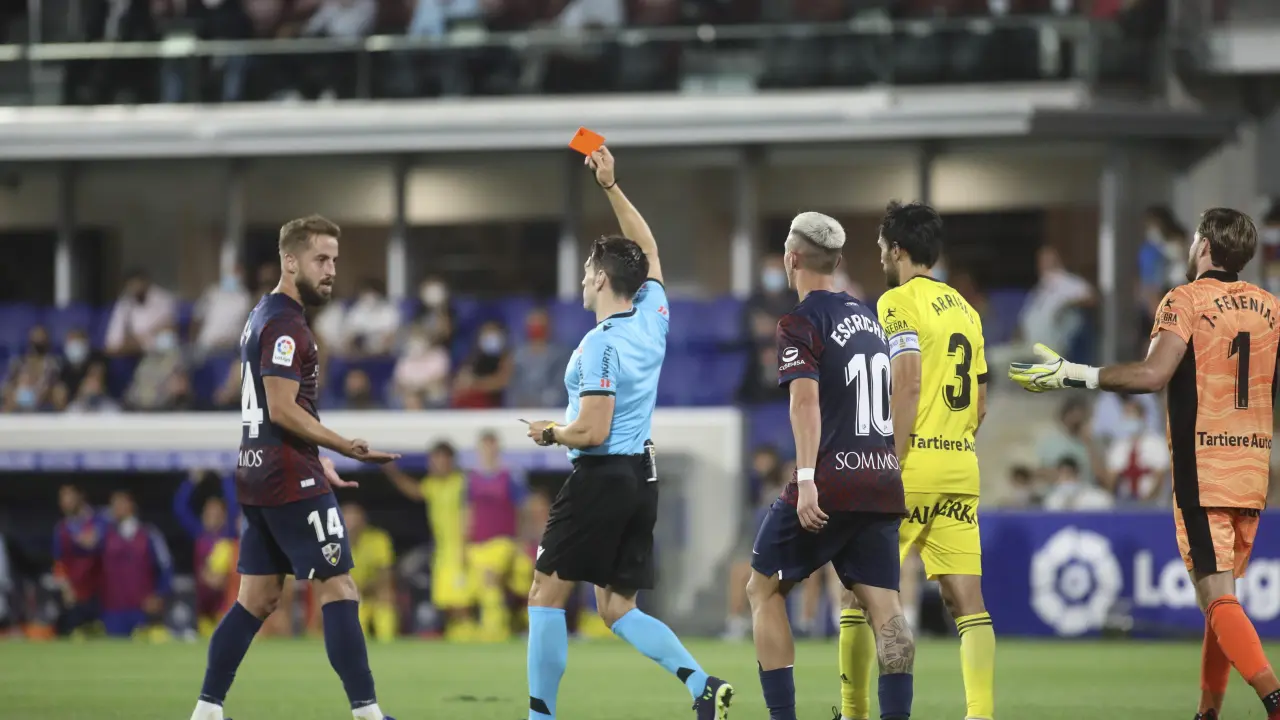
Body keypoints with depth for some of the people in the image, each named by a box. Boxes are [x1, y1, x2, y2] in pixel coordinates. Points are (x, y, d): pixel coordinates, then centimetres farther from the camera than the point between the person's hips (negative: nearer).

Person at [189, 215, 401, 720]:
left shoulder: (264, 318, 18)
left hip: (259, 474, 10)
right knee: (339, 589, -8)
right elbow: (283, 409, -20)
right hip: (291, 480, -10)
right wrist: (349, 447, -20)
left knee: (257, 600, 10)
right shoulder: (284, 325, -13)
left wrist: (317, 459, 23)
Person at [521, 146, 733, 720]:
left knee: (546, 596, 2)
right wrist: (610, 187, 23)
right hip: (643, 478, 8)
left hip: (602, 476, -8)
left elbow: (592, 432, -20)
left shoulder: (600, 344, -16)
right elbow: (648, 249, 24)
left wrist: (550, 433, -1)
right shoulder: (652, 317, 6)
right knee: (619, 611, 9)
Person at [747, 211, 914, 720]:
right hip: (883, 484, 6)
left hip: (828, 486, -6)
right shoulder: (868, 317, 17)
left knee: (763, 589, 8)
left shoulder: (800, 324, -5)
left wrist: (806, 478, -25)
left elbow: (805, 398, -19)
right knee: (883, 605, 0)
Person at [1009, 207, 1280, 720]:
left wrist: (1074, 374, -15)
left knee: (1217, 597, -10)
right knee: (1222, 593, 16)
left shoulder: (1186, 300, -8)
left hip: (1202, 468, -6)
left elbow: (1153, 374, -21)